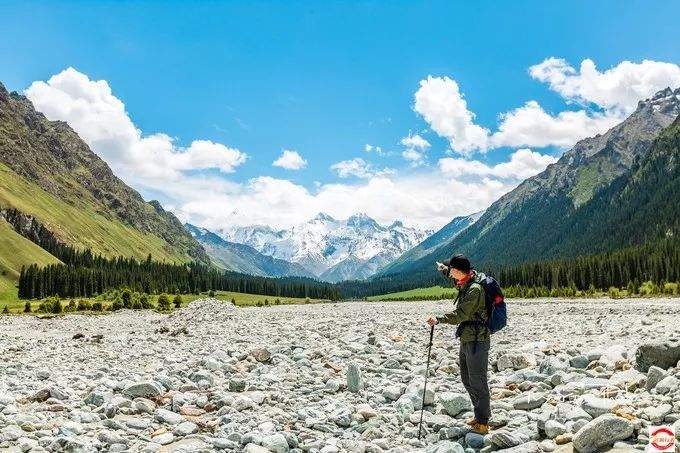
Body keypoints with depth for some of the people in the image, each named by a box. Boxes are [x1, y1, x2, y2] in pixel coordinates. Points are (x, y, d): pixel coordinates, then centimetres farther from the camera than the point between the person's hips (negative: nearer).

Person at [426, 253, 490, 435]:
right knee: (467, 379, 18)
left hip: (477, 341, -10)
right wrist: (444, 267, 35)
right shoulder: (465, 284, 8)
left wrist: (439, 319, -29)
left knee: (477, 382, -5)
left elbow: (461, 314, -26)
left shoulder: (475, 289, -21)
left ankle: (482, 423, 2)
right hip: (466, 340, 11)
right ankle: (480, 414, 29)